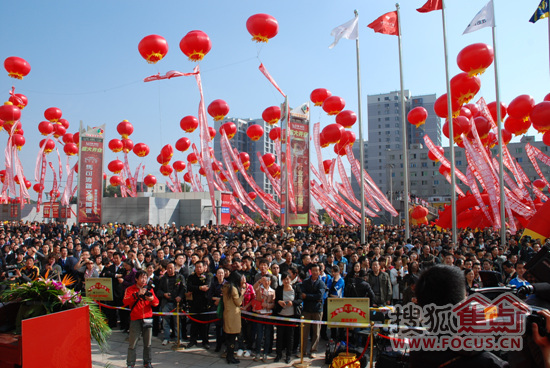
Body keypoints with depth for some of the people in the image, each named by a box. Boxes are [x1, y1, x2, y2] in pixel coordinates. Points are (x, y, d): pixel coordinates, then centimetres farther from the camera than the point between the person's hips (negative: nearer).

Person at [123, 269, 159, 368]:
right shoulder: (130, 289, 2)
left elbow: (156, 303, 4)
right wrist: (137, 294, -25)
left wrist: (152, 299, -19)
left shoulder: (149, 289, 11)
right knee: (132, 344, 0)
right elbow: (125, 302, -14)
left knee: (148, 343, 8)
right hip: (135, 319, -2)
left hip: (148, 319, 3)